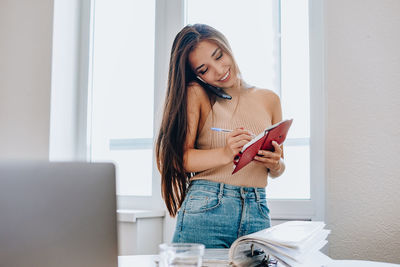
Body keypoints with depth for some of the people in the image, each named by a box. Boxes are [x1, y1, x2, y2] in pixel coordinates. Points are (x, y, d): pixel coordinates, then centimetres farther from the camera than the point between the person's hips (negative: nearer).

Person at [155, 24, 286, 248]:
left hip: (257, 213, 3)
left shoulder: (269, 100, 12)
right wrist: (225, 154, -22)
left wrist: (275, 163, -4)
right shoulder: (196, 94, 2)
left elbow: (278, 171, 18)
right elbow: (178, 158, -9)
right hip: (205, 210, -3)